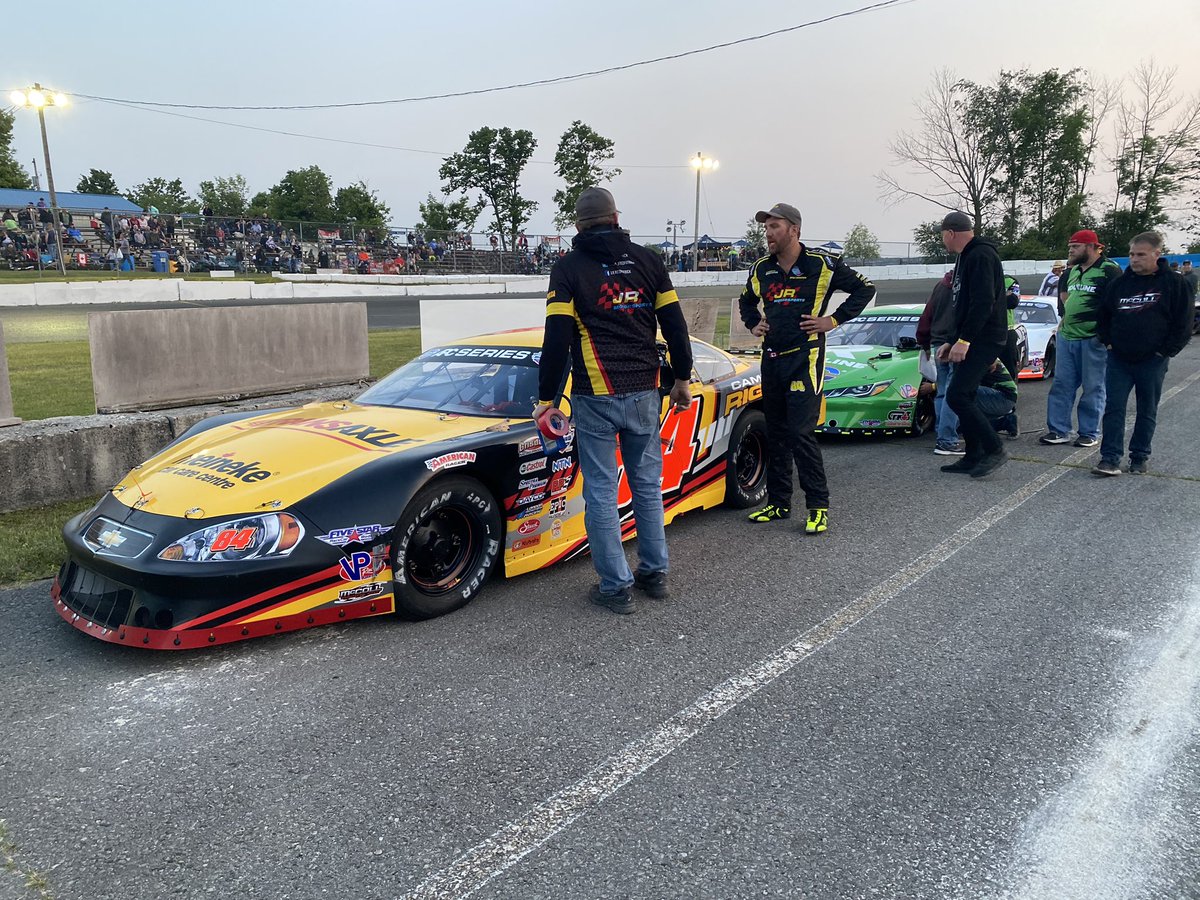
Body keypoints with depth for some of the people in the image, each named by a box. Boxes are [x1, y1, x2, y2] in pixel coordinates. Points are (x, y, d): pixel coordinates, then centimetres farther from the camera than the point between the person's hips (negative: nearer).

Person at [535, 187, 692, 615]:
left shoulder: (568, 267, -3)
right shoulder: (648, 260, 7)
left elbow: (556, 340, -9)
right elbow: (674, 324, 7)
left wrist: (547, 397, -1)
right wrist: (682, 378, 18)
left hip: (595, 397, -3)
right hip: (645, 392, 4)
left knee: (601, 492, 4)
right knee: (647, 484, 16)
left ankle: (616, 586, 9)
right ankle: (655, 572, 25)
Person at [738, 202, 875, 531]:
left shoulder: (822, 263, -6)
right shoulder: (762, 269, 11)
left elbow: (864, 289, -1)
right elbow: (746, 301, 30)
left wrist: (833, 320, -7)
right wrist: (754, 324, 13)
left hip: (805, 359, -6)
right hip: (772, 358, 6)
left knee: (801, 433, -12)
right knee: (775, 435, 11)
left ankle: (819, 506, 0)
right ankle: (778, 503, 21)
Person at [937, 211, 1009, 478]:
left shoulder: (981, 256, -13)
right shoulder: (966, 258, 20)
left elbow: (983, 303, -23)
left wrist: (964, 340, -25)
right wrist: (953, 341, 22)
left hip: (984, 340, -10)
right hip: (970, 341, 10)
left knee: (957, 395, -16)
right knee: (965, 398, 10)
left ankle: (994, 450, -8)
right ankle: (973, 457, 16)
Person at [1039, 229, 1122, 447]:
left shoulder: (1109, 270, -8)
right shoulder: (1072, 271, 15)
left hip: (1093, 339, -7)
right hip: (1066, 337, 7)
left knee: (1093, 388, 1)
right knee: (1061, 384, 7)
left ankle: (1090, 433, 9)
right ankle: (1059, 430, 12)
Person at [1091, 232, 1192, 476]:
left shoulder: (1174, 283, -4)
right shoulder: (1120, 283, 6)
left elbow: (1183, 324, -5)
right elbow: (1103, 315, 16)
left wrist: (1164, 351, -9)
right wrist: (1108, 343, 6)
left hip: (1152, 362, -3)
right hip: (1118, 359, 3)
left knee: (1147, 411, 8)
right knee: (1113, 408, -2)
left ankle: (1139, 458, 18)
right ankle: (1110, 459, -1)